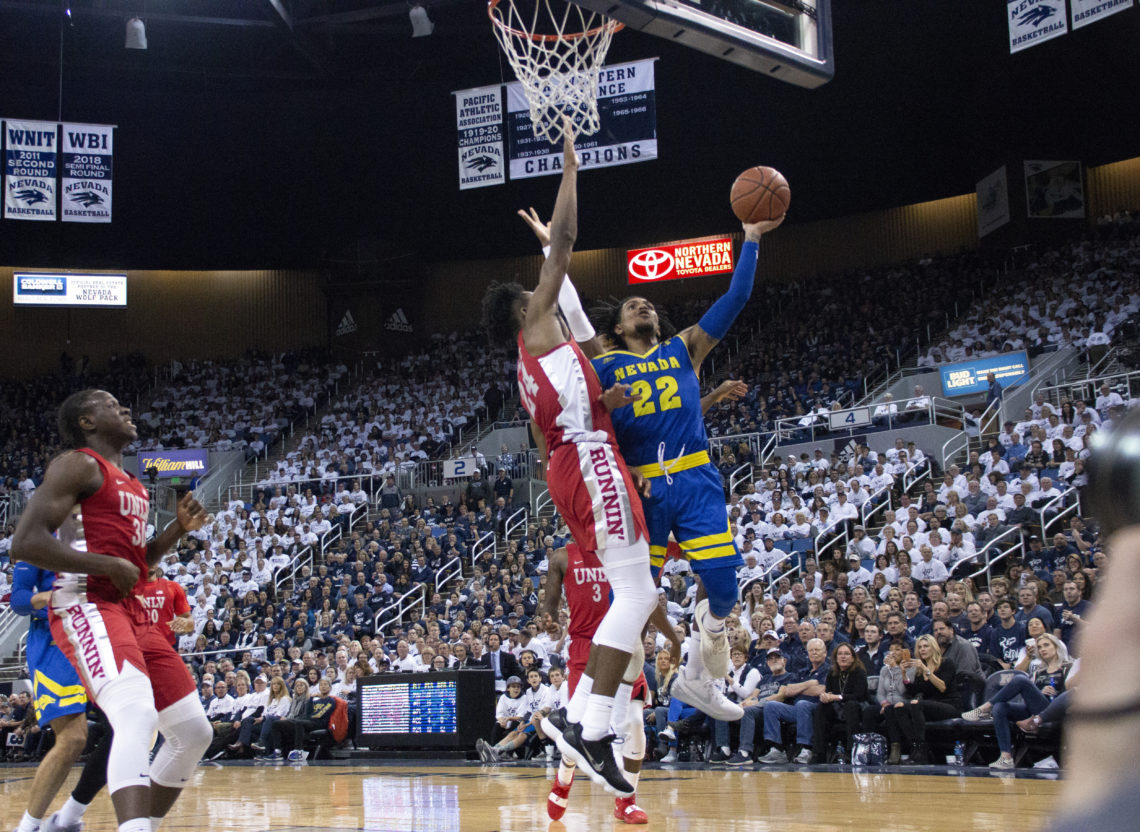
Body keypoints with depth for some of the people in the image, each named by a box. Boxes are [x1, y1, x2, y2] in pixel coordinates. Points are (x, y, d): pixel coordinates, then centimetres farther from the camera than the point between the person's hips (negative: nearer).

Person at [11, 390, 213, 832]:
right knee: (138, 717, -32)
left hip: (132, 614, 9)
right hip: (88, 608, -9)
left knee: (193, 731, 7)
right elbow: (26, 541, -14)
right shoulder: (79, 464, -2)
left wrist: (180, 528, 17)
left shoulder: (131, 485, 25)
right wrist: (110, 566, -15)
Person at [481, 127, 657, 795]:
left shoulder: (531, 369, 26)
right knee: (637, 594, -15)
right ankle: (595, 733, -22)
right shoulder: (539, 325, 4)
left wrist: (602, 404, 23)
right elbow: (563, 245, -1)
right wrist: (570, 169, 6)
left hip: (570, 466, 9)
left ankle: (578, 720, 4)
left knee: (637, 594, 10)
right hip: (591, 461, -9)